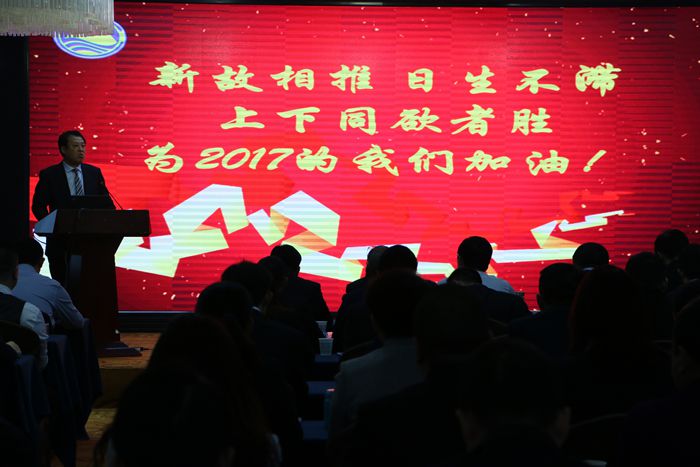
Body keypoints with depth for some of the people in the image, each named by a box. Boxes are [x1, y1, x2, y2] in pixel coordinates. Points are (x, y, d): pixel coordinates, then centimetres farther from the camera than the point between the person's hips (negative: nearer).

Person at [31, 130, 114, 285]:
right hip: (60, 242, -2)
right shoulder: (49, 175, 0)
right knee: (62, 285, 2)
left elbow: (107, 203, 10)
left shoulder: (94, 172, 9)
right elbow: (38, 206, -1)